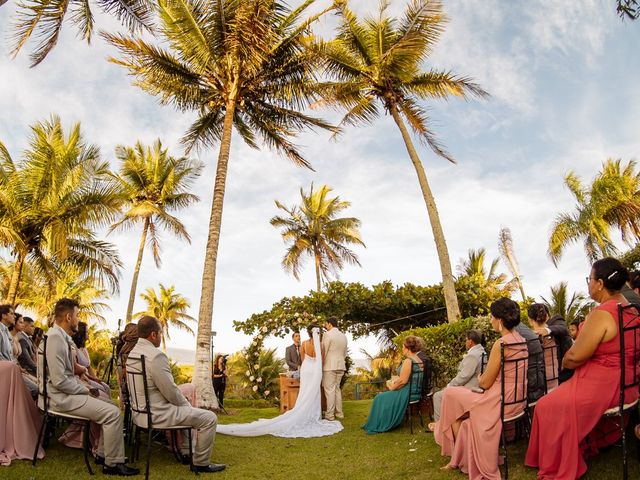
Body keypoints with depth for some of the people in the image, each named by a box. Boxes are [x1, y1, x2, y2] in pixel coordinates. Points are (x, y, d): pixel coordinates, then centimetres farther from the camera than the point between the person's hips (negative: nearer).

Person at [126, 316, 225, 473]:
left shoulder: (131, 353, 5)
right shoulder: (156, 355, -24)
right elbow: (171, 392, -21)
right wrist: (187, 405, -1)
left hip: (140, 412, 10)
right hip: (156, 415, -10)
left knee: (182, 409, 34)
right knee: (209, 418, -3)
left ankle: (186, 453, 38)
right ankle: (201, 463, 11)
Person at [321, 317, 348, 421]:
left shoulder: (327, 334, -10)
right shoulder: (343, 336, 12)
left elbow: (323, 352, -10)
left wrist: (320, 364, 1)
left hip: (329, 366, -7)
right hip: (341, 366, 7)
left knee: (329, 390, -3)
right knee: (337, 389, 14)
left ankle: (329, 414, -1)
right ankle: (339, 413, 16)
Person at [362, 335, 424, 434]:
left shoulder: (408, 361, -21)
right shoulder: (419, 361, 7)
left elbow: (402, 381, -23)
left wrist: (392, 388, -6)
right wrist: (394, 382, 9)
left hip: (407, 394, -9)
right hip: (416, 392, 9)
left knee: (380, 398, 7)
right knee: (385, 396, 26)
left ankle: (377, 426, 18)